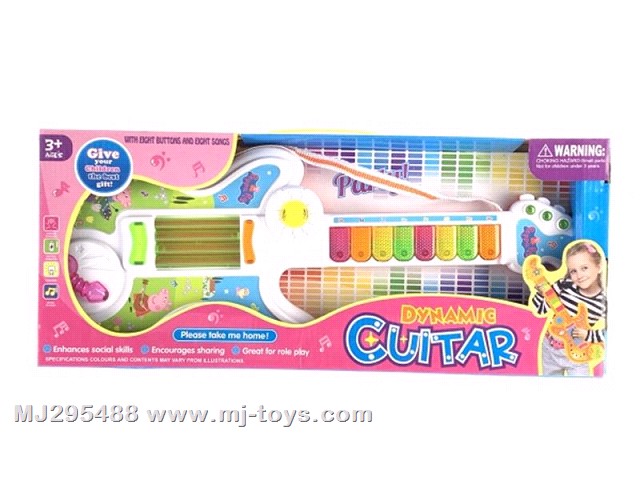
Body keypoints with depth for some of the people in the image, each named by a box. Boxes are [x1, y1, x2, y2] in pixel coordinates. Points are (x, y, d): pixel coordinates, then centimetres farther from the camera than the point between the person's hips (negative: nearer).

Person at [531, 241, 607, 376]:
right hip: (550, 349, 2)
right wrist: (541, 291, -23)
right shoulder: (565, 285, -14)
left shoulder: (604, 301, -18)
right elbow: (541, 309, -7)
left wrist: (588, 334, -21)